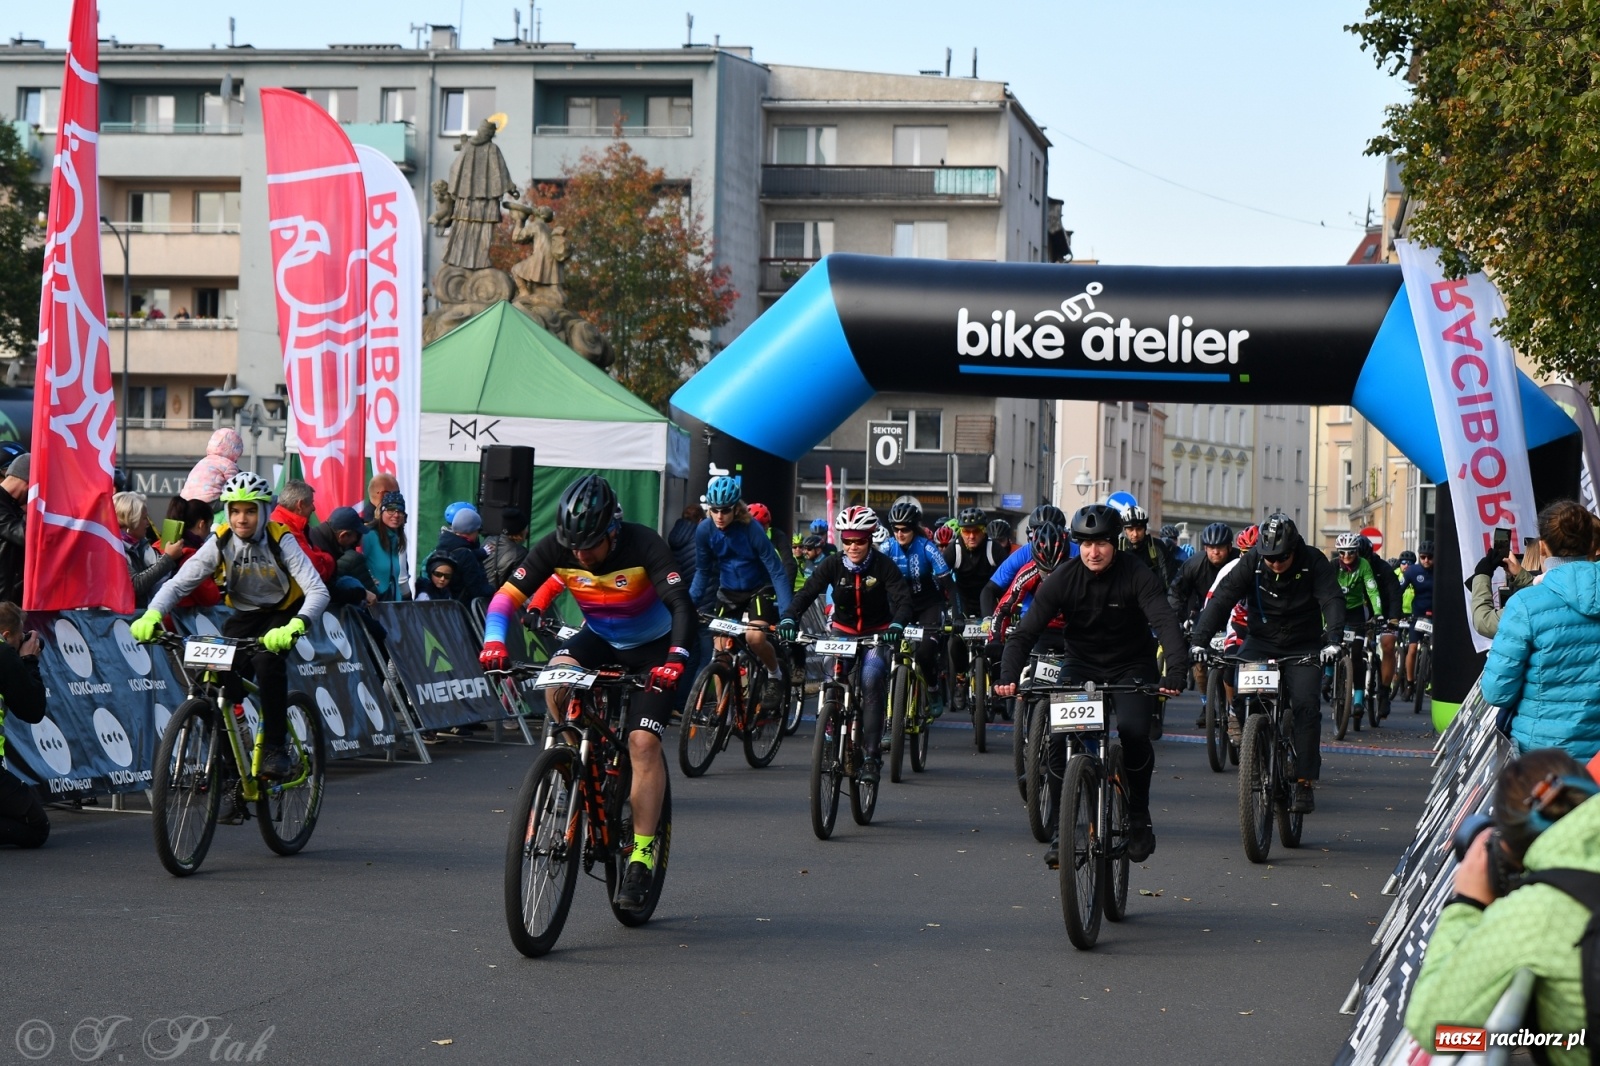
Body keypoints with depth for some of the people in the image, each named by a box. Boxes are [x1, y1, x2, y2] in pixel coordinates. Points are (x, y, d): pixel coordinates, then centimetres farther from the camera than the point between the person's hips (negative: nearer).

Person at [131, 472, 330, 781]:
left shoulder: (281, 541, -24)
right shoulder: (220, 543, -16)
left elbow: (318, 591, -34)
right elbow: (178, 583, -20)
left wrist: (294, 627, -54)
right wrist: (152, 615, -41)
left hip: (283, 613, -3)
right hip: (244, 616, 3)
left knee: (267, 660, -33)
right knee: (220, 676, -21)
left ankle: (276, 750, -22)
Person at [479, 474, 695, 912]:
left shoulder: (643, 544, -29)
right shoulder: (555, 548, -20)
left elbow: (682, 606, -36)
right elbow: (509, 594, -19)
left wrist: (675, 659, -52)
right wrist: (494, 641, -38)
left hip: (650, 647, -3)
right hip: (598, 638, 3)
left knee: (643, 743, -17)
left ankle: (642, 855, -11)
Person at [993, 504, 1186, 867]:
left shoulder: (1136, 574, -18)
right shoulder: (1063, 578, -13)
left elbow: (1166, 621, -29)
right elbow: (1026, 630, -17)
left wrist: (1176, 671, -46)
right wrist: (1009, 675, -34)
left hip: (1131, 668, -2)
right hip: (1082, 666, 2)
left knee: (1133, 732, -27)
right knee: (1059, 739, -19)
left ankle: (1138, 818, -4)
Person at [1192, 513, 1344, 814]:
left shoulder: (1314, 562, -13)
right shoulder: (1251, 562, -11)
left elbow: (1332, 600, -22)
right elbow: (1221, 599, -17)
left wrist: (1333, 639, -40)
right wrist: (1199, 640, -29)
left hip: (1303, 648, -1)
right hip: (1261, 642, 1)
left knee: (1306, 706, -17)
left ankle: (1304, 783, -13)